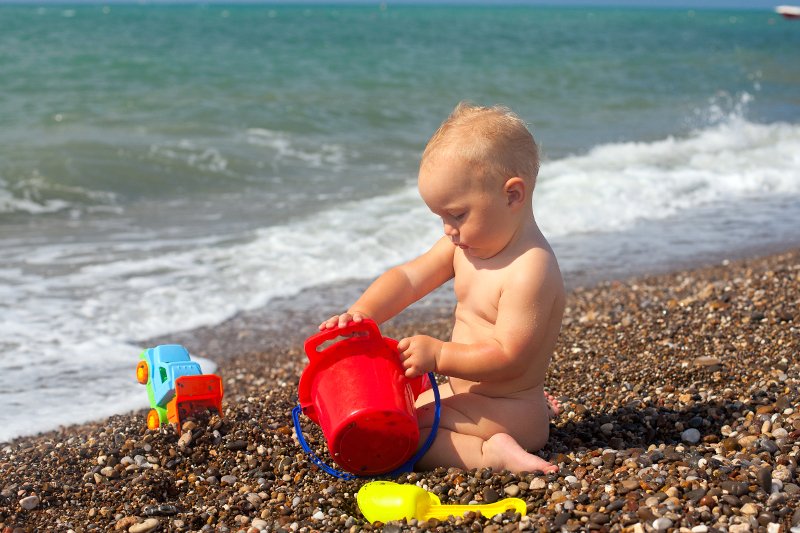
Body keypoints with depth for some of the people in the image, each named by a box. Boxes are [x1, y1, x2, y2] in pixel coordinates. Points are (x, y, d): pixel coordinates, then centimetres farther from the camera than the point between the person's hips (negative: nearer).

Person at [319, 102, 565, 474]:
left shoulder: (531, 269, -25)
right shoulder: (464, 245, 3)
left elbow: (509, 356, -27)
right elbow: (409, 278, 2)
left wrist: (438, 355, -25)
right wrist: (361, 314, -15)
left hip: (504, 413, -10)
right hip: (463, 390, 10)